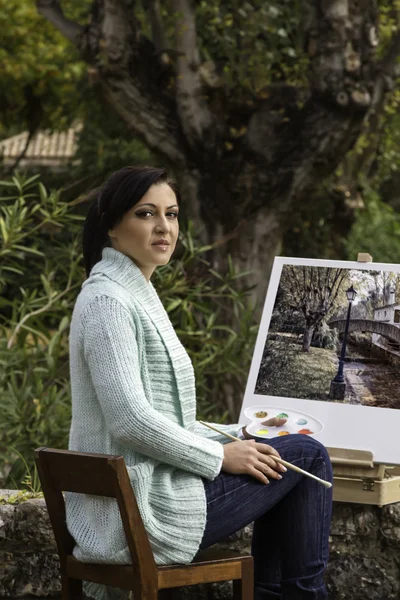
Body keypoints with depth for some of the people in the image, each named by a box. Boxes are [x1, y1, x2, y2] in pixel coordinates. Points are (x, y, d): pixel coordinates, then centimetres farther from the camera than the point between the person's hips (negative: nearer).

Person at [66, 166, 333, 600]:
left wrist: (233, 437, 10)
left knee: (278, 461, 23)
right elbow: (129, 420, -24)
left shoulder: (136, 294, 15)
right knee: (307, 455, 1)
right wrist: (220, 455, -14)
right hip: (144, 512, -10)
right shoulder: (107, 301, -17)